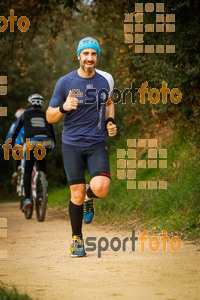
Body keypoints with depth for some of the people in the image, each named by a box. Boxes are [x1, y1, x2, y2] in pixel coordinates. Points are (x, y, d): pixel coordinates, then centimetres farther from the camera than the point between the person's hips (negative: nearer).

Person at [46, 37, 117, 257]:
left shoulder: (105, 80, 4)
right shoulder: (65, 82, -4)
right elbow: (50, 117, -1)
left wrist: (110, 122, 7)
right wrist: (64, 108, -21)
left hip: (97, 143, 1)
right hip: (72, 144, -1)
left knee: (100, 188, -19)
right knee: (77, 194, -3)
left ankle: (90, 197, 19)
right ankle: (76, 238, 18)